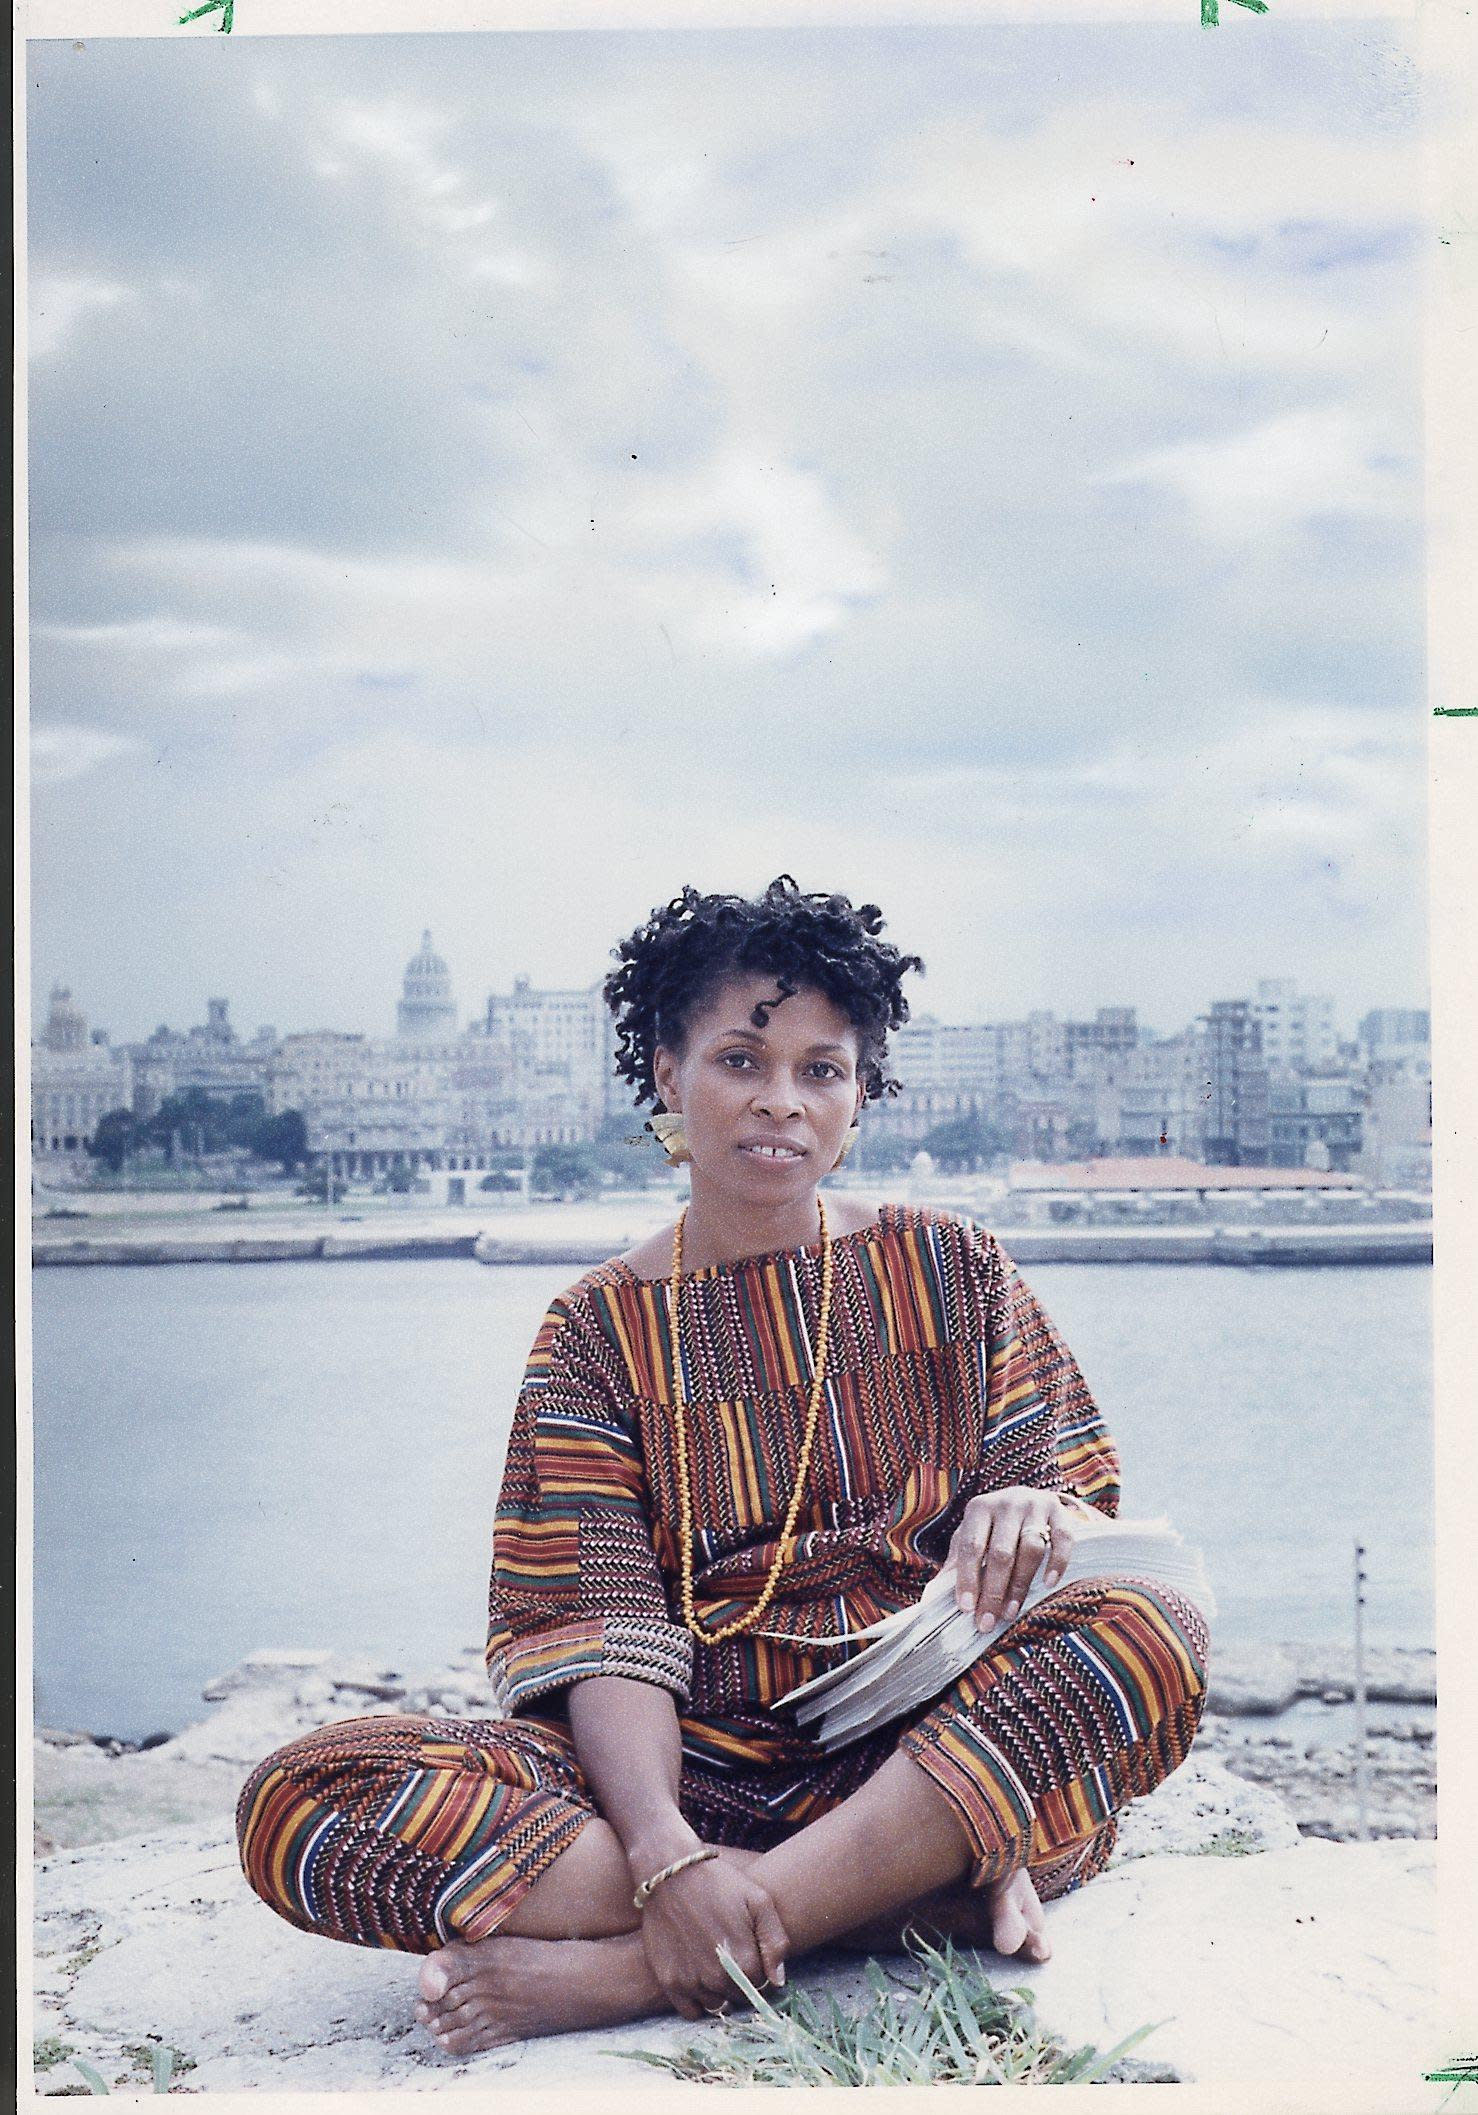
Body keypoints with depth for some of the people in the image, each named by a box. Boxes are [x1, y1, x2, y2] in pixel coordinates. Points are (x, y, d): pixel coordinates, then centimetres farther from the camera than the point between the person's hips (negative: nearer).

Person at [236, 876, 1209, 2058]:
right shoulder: (601, 1328, 7)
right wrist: (664, 1849, -24)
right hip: (696, 1761, 0)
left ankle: (616, 1972, -31)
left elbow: (1083, 1505, 11)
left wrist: (1027, 1513, -16)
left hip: (932, 1748, 1)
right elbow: (603, 1622, -4)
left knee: (1151, 1633, -32)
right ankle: (918, 1899, -26)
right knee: (301, 1800, -23)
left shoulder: (949, 1271, 10)